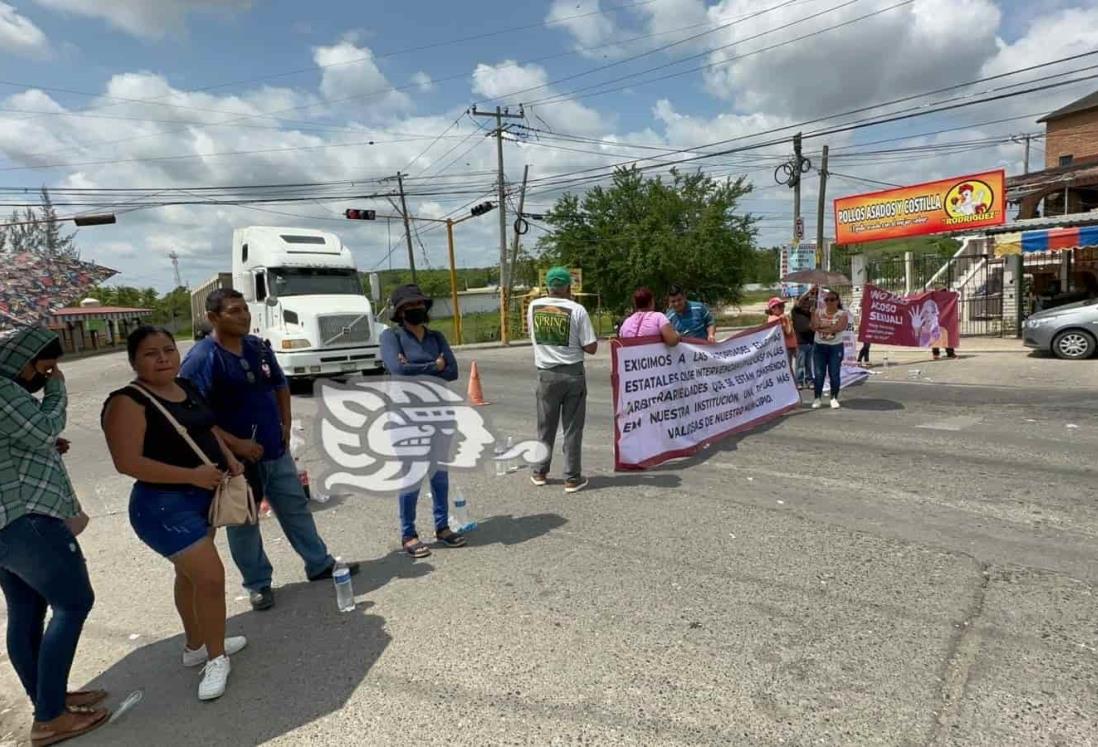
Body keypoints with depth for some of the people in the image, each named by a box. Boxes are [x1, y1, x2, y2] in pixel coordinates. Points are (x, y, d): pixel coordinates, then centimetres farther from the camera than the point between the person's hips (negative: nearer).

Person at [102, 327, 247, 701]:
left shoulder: (186, 386, 5)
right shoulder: (128, 402, -19)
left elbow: (207, 428, 19)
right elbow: (128, 462, -25)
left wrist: (229, 459, 1)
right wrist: (192, 475, -25)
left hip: (203, 496, 8)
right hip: (165, 506, -8)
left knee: (191, 574, 21)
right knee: (211, 576, -10)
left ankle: (196, 645, 38)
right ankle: (216, 658, 9)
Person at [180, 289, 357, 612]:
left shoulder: (258, 347, 4)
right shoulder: (201, 359, -17)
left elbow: (280, 385, 18)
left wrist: (286, 423, 6)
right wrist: (235, 444, -22)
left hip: (276, 451, 6)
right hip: (238, 459, -6)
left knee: (297, 507, 16)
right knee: (244, 523, 10)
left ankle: (320, 564, 30)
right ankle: (258, 584, 26)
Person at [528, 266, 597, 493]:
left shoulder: (533, 306, 0)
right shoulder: (576, 310, -10)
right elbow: (591, 347, -9)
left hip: (546, 374, 3)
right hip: (572, 374, -2)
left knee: (545, 426, 16)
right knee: (572, 428, 6)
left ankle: (539, 472, 26)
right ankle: (572, 478, 10)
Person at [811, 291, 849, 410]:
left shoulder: (842, 314, 0)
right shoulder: (818, 312, 6)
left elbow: (839, 328, -18)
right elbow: (815, 326, -11)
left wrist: (822, 326, -14)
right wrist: (831, 326, -16)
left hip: (836, 347, -1)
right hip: (820, 346, 1)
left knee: (834, 374, 1)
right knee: (819, 374, 0)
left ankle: (834, 398, 10)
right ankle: (817, 398, 6)